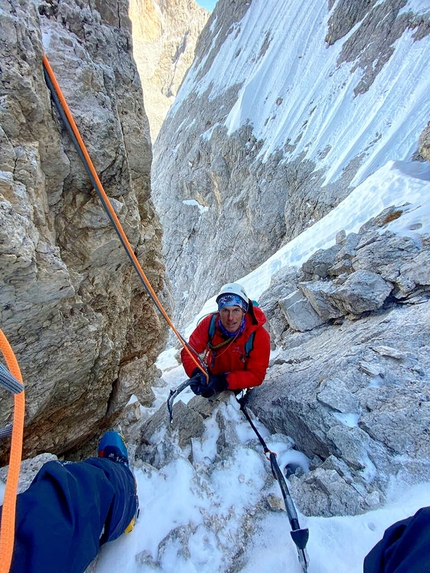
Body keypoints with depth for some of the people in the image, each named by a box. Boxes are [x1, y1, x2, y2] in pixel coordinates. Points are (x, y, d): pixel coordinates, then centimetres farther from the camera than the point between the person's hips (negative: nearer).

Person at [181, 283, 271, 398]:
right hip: (212, 375, 1)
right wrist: (196, 373, -42)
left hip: (239, 385, -1)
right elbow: (189, 351, -21)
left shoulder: (259, 336, -32)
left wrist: (223, 381, -42)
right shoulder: (209, 323, -27)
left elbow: (256, 375, -29)